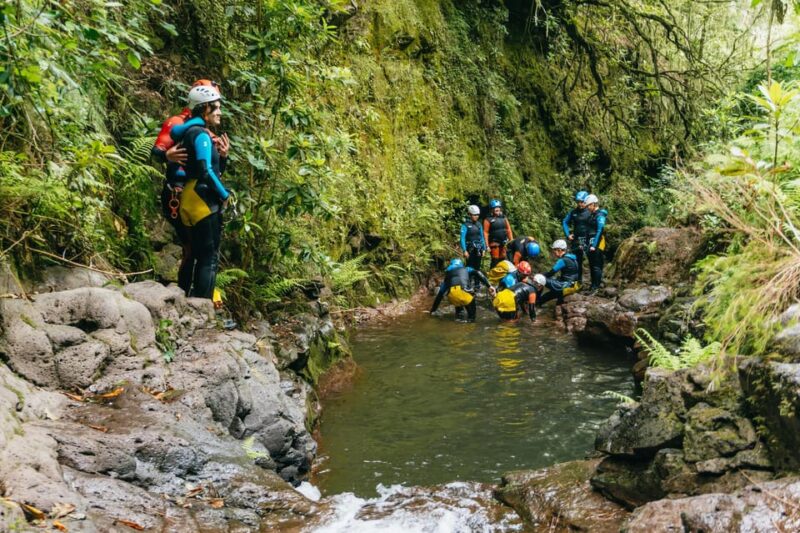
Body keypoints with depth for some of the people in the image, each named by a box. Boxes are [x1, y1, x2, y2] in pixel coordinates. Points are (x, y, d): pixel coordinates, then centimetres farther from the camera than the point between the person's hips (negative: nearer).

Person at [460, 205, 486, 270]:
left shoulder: (478, 224, 10)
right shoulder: (465, 225, -7)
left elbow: (482, 237, 15)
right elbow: (462, 238, -10)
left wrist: (483, 249, 12)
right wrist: (464, 251, -16)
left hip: (478, 250, 5)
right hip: (470, 250, -5)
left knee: (477, 267, 9)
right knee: (470, 267, -7)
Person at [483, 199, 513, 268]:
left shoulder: (504, 218, 10)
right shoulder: (488, 220, -4)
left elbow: (508, 230, 13)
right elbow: (485, 232, -7)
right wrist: (487, 245, -12)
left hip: (504, 242, 5)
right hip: (494, 243, -5)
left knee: (502, 260, 9)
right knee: (495, 260, -7)